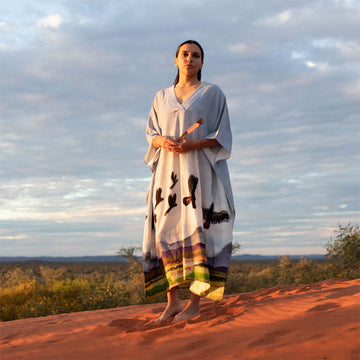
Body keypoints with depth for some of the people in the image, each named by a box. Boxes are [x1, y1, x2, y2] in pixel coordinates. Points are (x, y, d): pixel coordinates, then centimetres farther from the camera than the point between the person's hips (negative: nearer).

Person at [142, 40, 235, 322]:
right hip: (169, 171, 4)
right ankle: (172, 302, 0)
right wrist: (163, 142, -9)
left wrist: (192, 145, -17)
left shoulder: (213, 93, 5)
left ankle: (195, 302, -9)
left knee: (197, 229, -12)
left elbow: (222, 136, 0)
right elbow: (151, 133, 16)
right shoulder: (162, 98, 17)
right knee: (166, 231, -4)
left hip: (200, 170, -4)